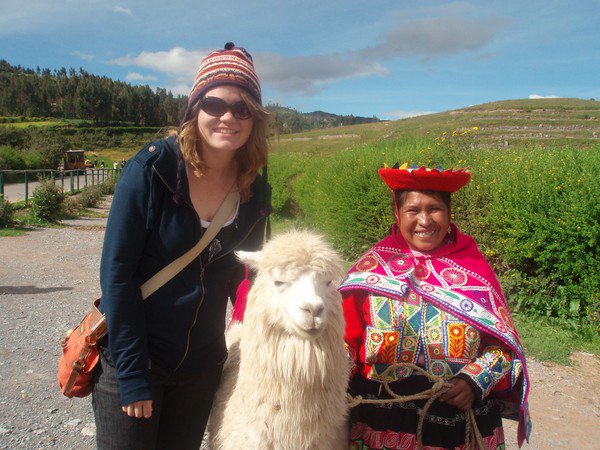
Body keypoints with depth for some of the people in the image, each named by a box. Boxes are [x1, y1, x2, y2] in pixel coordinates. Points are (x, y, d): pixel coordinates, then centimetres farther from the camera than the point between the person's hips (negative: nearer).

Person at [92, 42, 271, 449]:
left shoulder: (255, 191, -3)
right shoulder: (152, 169, -17)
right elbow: (117, 273, -15)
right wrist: (132, 373, -15)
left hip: (202, 366, 4)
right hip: (130, 360, -4)